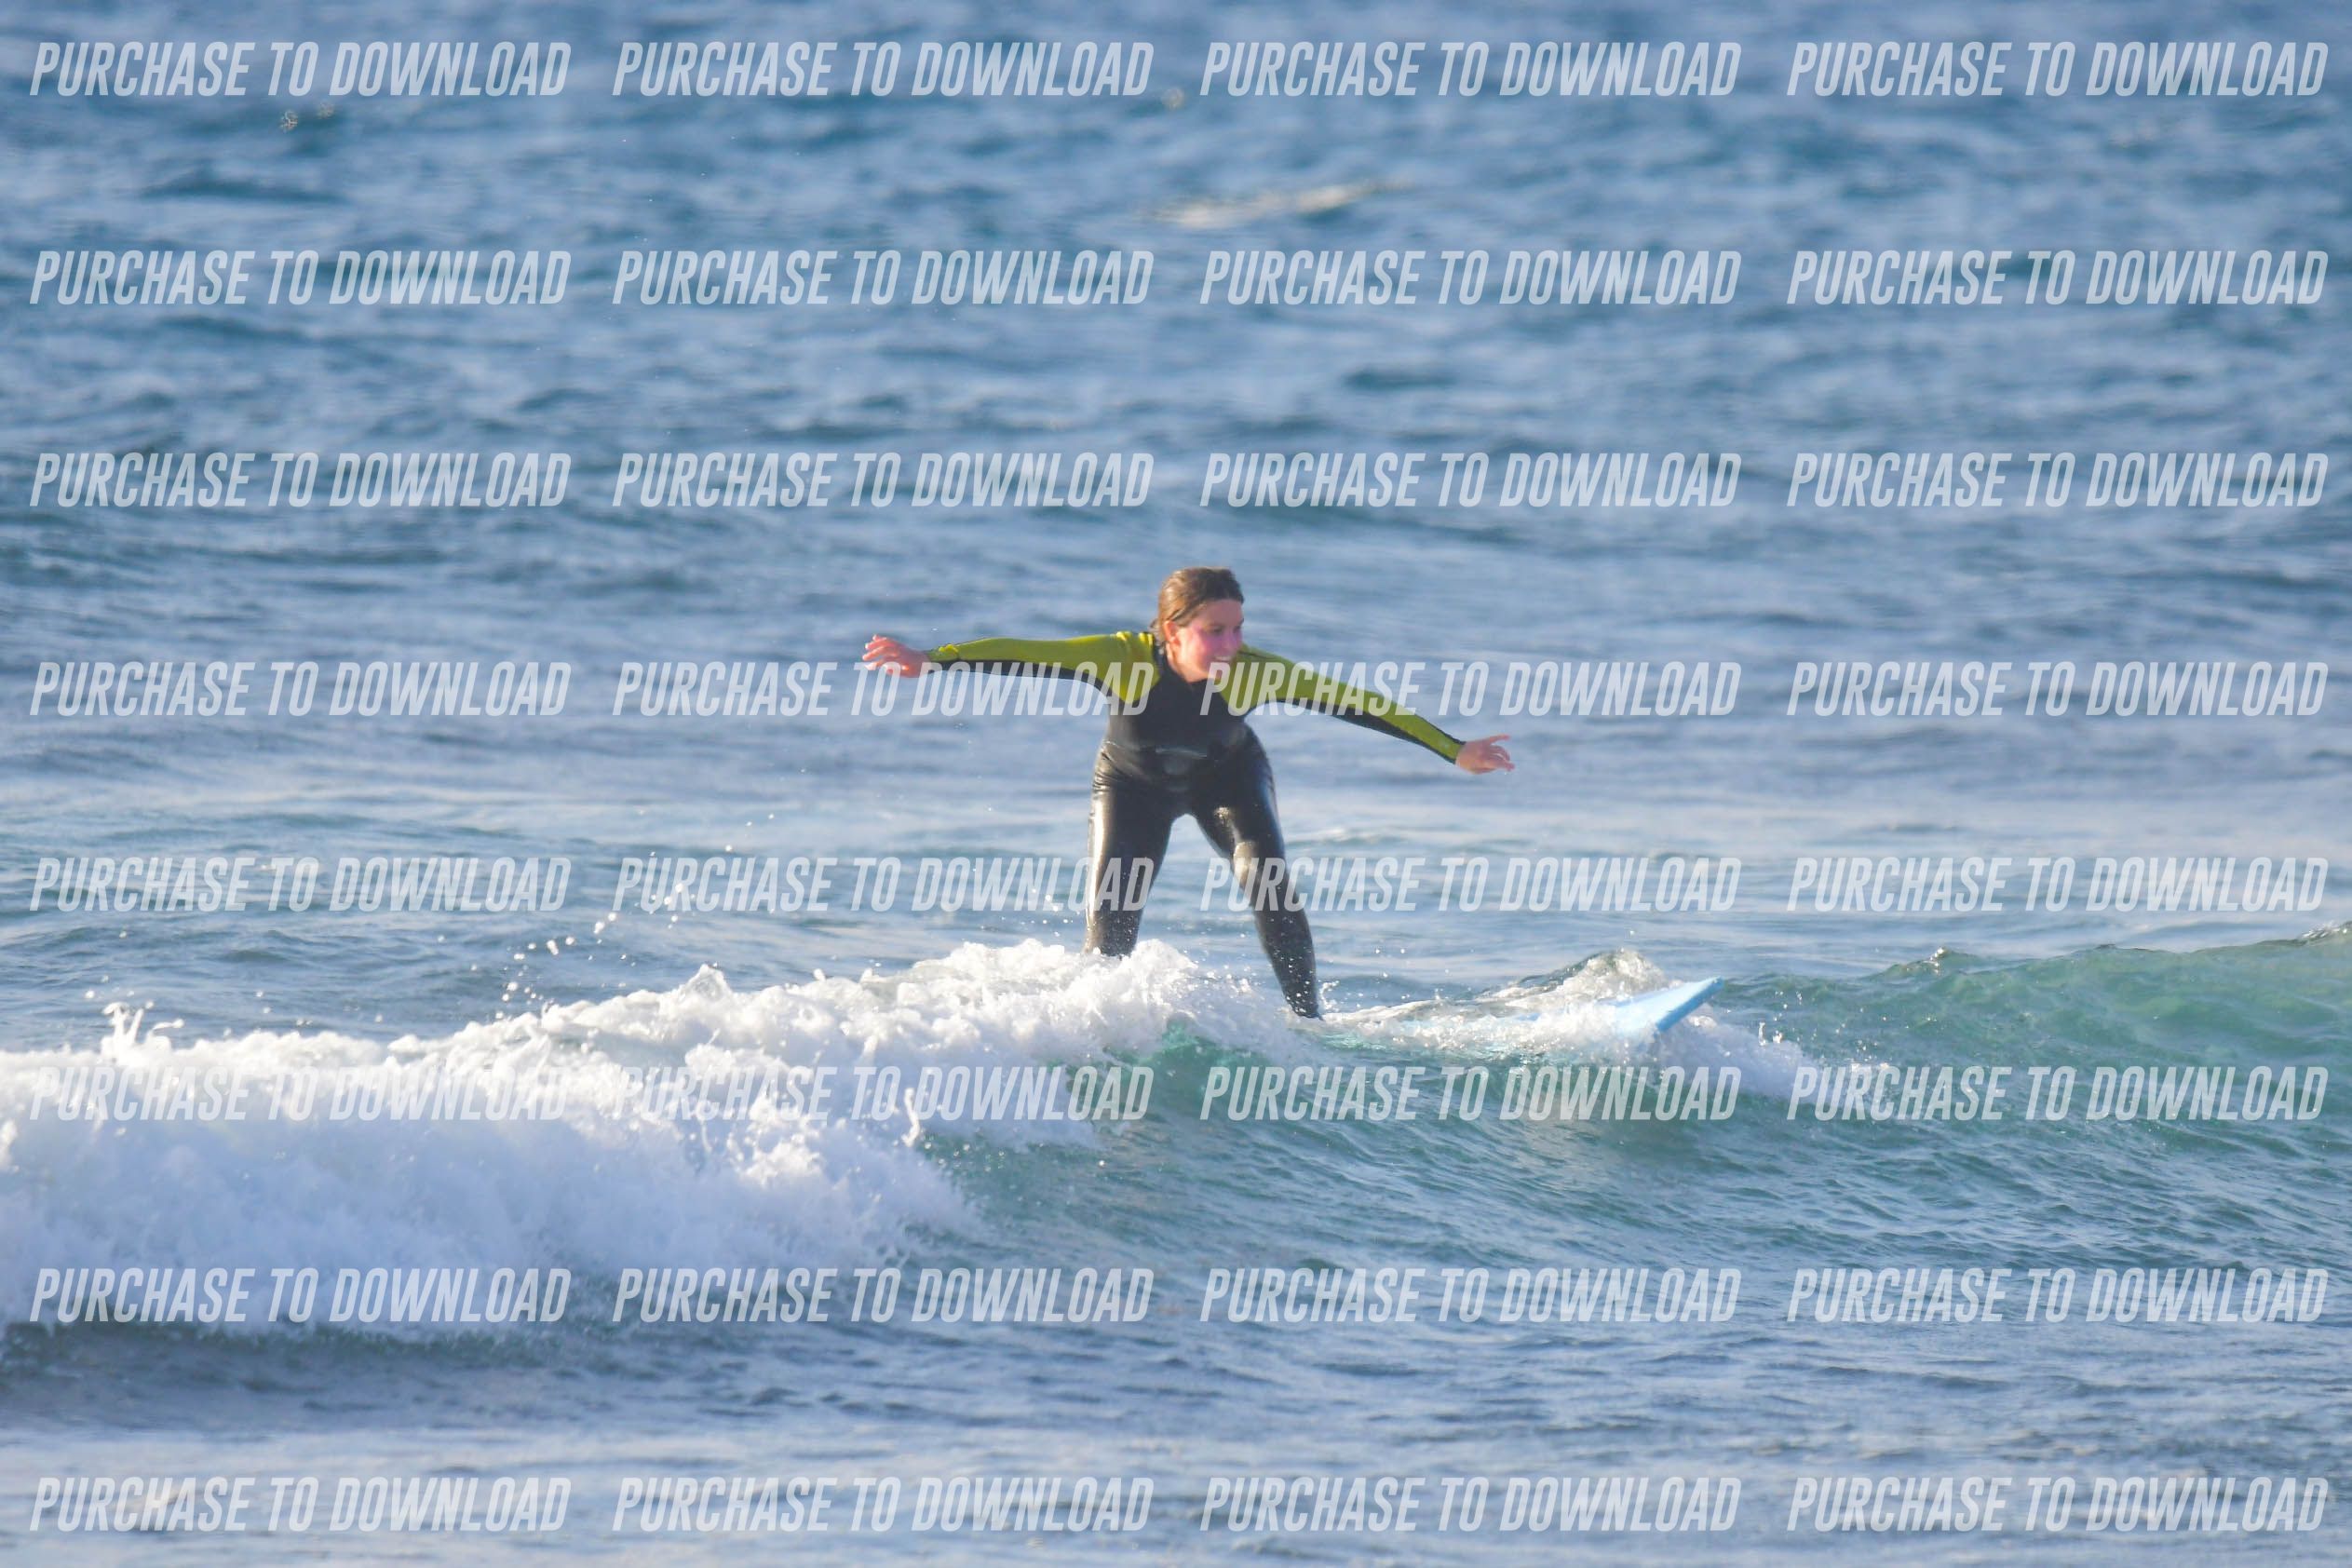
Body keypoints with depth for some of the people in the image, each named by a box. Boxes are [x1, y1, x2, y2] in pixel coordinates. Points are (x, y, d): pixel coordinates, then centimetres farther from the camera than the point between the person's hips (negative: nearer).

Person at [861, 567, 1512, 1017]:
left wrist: (1456, 752, -24)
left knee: (1267, 877, -24)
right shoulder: (1126, 659, -37)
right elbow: (1022, 656, -40)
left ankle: (1307, 1016, -13)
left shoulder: (1256, 671, -33)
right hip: (1134, 784, 0)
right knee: (1110, 928, -9)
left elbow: (1357, 705, -26)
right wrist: (927, 661, -51)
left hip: (1226, 776, 0)